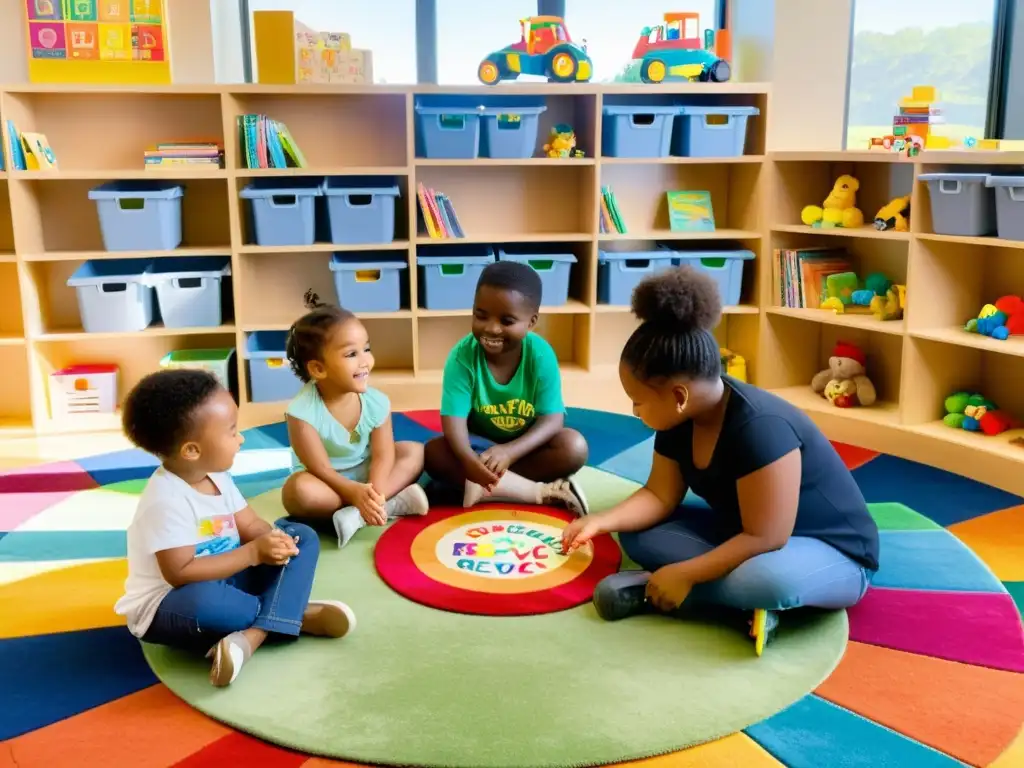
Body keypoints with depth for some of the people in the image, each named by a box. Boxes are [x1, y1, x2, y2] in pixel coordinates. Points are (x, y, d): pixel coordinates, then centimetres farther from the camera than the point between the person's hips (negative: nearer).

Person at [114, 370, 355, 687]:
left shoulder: (216, 477, -1)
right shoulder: (166, 501, -28)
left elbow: (251, 525, 4)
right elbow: (181, 573, -30)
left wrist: (272, 541, -20)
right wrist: (253, 552, -30)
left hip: (225, 579, 9)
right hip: (168, 603, -8)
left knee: (302, 538, -2)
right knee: (205, 600, -44)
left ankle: (254, 634, -21)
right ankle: (294, 612, -15)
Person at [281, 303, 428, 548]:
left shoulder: (376, 401, -17)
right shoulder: (302, 410, -27)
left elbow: (382, 454, -17)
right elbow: (320, 468, -26)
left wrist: (374, 492, -36)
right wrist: (356, 493, -40)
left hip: (363, 475, 4)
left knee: (414, 452, -11)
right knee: (300, 490, -35)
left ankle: (357, 514, -28)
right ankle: (395, 503, -30)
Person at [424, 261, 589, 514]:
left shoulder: (540, 354, -19)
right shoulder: (462, 355, -20)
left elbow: (552, 419, -21)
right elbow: (454, 418, -25)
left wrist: (509, 452, -39)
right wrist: (468, 459, -47)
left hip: (525, 445, 0)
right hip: (480, 444, 0)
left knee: (574, 447, -27)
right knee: (434, 453, -29)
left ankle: (485, 488, -26)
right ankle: (539, 491, -31)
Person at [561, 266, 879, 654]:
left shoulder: (760, 429, -33)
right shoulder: (680, 419, -8)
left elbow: (765, 539, -32)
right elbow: (660, 496, -1)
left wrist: (684, 574, -28)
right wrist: (600, 522, -15)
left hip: (833, 555, -8)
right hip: (745, 535, 8)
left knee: (769, 578, -42)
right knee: (638, 533, -8)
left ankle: (651, 588, -21)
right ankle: (743, 597, -17)